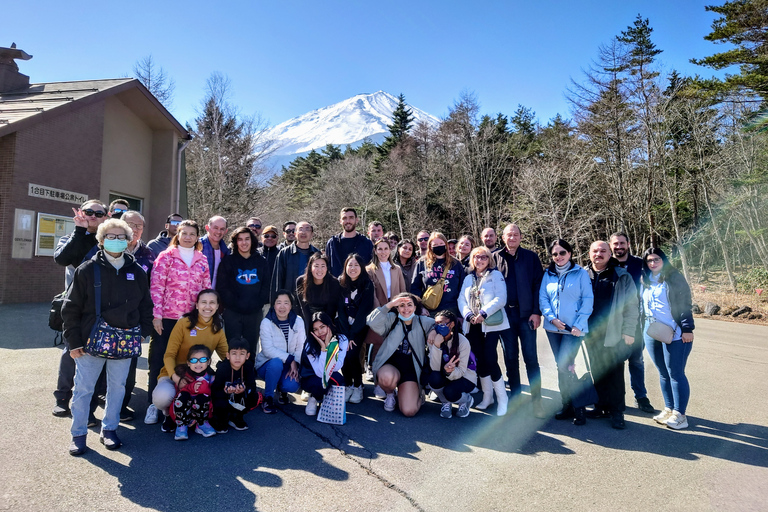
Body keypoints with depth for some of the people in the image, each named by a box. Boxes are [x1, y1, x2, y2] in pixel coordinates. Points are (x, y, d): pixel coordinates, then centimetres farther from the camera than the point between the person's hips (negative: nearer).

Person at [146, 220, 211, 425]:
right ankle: (153, 404, 16)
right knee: (158, 359, 4)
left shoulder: (203, 260, 9)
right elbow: (156, 286, -4)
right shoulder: (166, 257, 0)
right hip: (167, 317, -3)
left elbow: (206, 289, 13)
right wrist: (157, 314, -10)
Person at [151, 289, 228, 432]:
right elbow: (169, 355, -10)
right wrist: (173, 375, -30)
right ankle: (168, 414, 5)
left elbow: (227, 356, 3)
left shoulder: (217, 329, 4)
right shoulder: (184, 323, -8)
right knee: (162, 397, -36)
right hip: (174, 375, -3)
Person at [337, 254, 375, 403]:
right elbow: (341, 310, -3)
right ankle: (348, 384, 4)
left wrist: (352, 334, -16)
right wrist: (345, 335, -13)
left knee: (351, 353, -21)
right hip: (344, 325, 2)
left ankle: (358, 386, 1)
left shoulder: (367, 285, -7)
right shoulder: (340, 284, 0)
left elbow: (364, 311, -11)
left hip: (360, 326, -2)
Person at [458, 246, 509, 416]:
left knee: (490, 360, -12)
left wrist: (483, 313, -20)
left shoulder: (496, 275, 1)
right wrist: (469, 315, -10)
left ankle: (502, 398, 4)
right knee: (480, 360, 8)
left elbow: (500, 298, -11)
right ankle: (487, 396, 22)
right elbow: (462, 299, 8)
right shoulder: (468, 278, 16)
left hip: (491, 324, -5)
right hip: (473, 325, 5)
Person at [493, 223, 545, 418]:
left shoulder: (531, 257, 4)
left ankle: (536, 400, 8)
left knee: (531, 358, 0)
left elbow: (538, 284, 0)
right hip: (505, 314, 2)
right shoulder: (495, 258, 7)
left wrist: (536, 312, -7)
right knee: (510, 358, 10)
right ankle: (515, 397, 21)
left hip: (526, 314, -1)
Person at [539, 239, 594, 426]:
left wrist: (579, 325, -12)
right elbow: (542, 298, 6)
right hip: (553, 328, 4)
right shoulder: (548, 275, 9)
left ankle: (578, 407, 4)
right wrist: (552, 318, -9)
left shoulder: (581, 273, 0)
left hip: (574, 328, -4)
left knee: (564, 365, -12)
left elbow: (588, 300, -5)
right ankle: (568, 406, 20)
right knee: (561, 366, 9)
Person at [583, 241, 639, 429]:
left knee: (615, 373, -1)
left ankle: (617, 412, 10)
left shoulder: (622, 277, 1)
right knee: (597, 372, 11)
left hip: (613, 334, -3)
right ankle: (601, 406, 24)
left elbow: (631, 306, 0)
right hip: (591, 335, 3)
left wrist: (628, 331, -6)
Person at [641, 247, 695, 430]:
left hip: (674, 333, -6)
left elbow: (685, 305, -8)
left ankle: (680, 415, 7)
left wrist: (687, 328, -13)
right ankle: (669, 409, 23)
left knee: (675, 374, -1)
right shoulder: (645, 281, 13)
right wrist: (644, 329, 16)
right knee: (663, 374, 13)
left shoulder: (675, 278, -4)